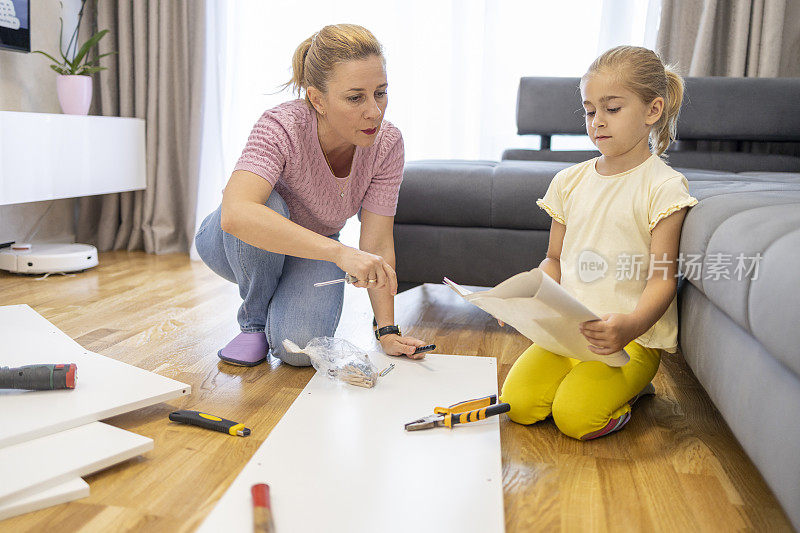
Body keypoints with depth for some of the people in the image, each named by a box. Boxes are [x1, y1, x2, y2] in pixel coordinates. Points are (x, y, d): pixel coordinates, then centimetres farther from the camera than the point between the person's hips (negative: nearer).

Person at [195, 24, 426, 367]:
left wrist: (387, 332, -26)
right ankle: (255, 320, -10)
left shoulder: (387, 144, -22)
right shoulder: (281, 127, -34)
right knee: (268, 206, -37)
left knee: (299, 345, -26)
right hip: (234, 246, -1)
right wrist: (340, 252, -58)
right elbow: (235, 214, -51)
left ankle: (293, 306, 12)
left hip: (313, 252, 2)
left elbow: (377, 246, -20)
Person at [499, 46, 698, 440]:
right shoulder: (570, 181, 9)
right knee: (517, 403, -13)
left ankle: (629, 385, 9)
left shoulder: (663, 186, -7)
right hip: (567, 329, 5)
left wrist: (632, 325, -32)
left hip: (634, 337, -4)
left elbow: (663, 277, -12)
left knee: (575, 416, -23)